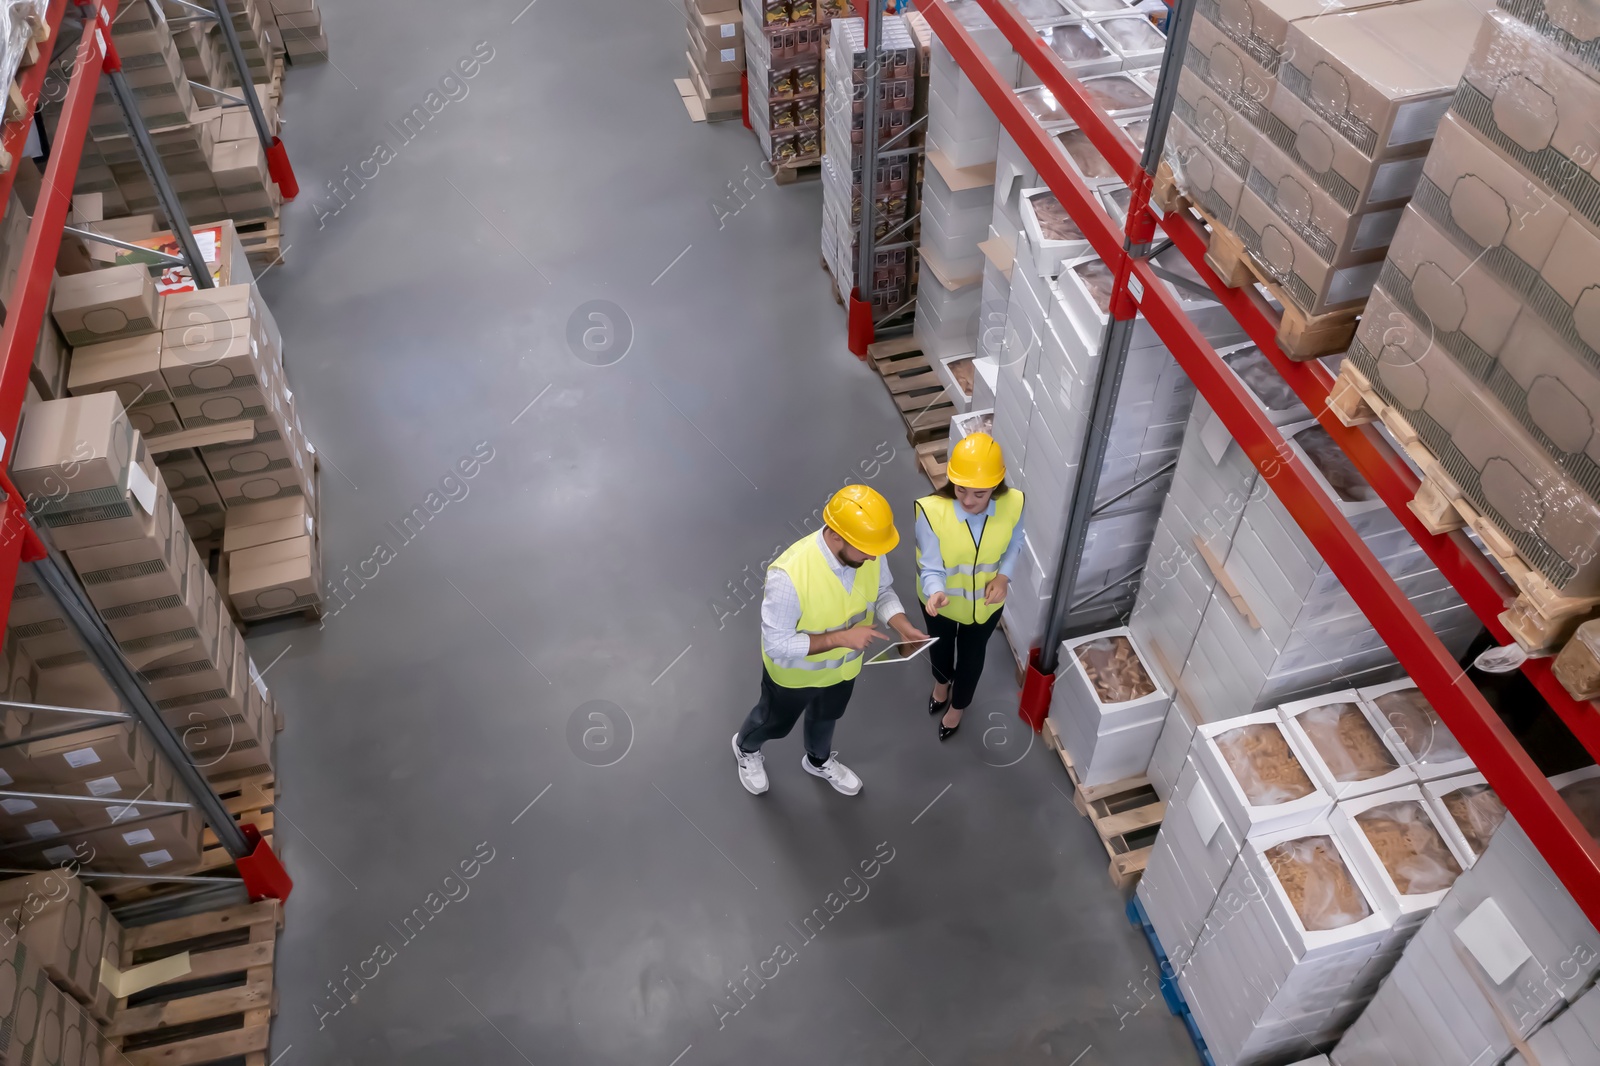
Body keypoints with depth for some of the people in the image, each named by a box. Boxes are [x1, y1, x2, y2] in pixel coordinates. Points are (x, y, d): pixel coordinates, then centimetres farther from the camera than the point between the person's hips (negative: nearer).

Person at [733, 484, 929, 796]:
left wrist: (903, 625, -23)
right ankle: (746, 748, 61)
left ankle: (819, 760, 65)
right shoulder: (789, 575, -43)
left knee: (827, 716, 33)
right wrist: (841, 637, -38)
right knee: (776, 721, 27)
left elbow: (883, 590, -5)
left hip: (843, 664, 5)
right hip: (794, 671, -4)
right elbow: (777, 645, -34)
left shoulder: (870, 552, -26)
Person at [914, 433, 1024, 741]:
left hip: (985, 603, 1)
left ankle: (957, 706, 58)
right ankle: (941, 683, 67)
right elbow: (930, 568, -29)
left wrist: (1004, 576, -20)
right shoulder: (932, 511, -35)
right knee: (941, 646, 30)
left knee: (971, 657, 25)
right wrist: (935, 593, -50)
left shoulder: (1013, 504, -26)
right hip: (942, 601, -1)